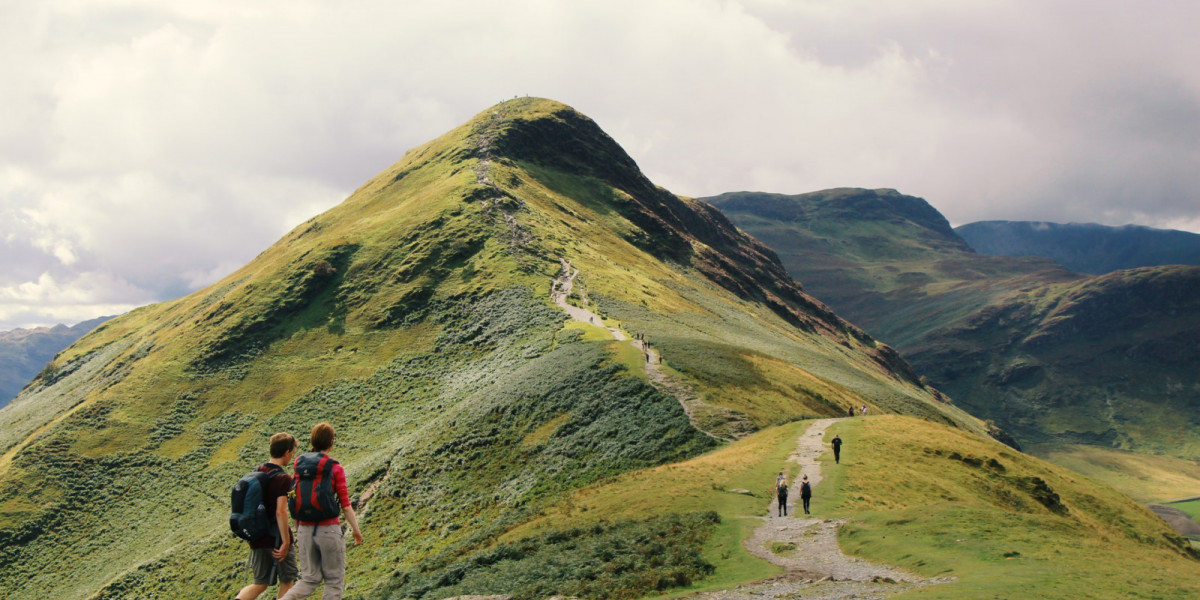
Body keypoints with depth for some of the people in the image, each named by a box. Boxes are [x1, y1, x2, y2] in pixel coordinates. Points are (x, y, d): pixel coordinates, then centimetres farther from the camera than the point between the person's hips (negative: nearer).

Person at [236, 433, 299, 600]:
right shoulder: (283, 478, -16)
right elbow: (281, 511, -24)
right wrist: (286, 542, -20)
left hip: (258, 538, 7)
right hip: (277, 538, -7)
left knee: (261, 583, 13)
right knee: (287, 581, 12)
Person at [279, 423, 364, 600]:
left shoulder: (299, 464, 4)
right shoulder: (335, 468, -7)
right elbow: (345, 504, -7)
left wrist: (297, 529, 14)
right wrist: (356, 529, 3)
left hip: (305, 530, 4)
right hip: (329, 529, -4)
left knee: (309, 579, 14)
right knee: (334, 580, 9)